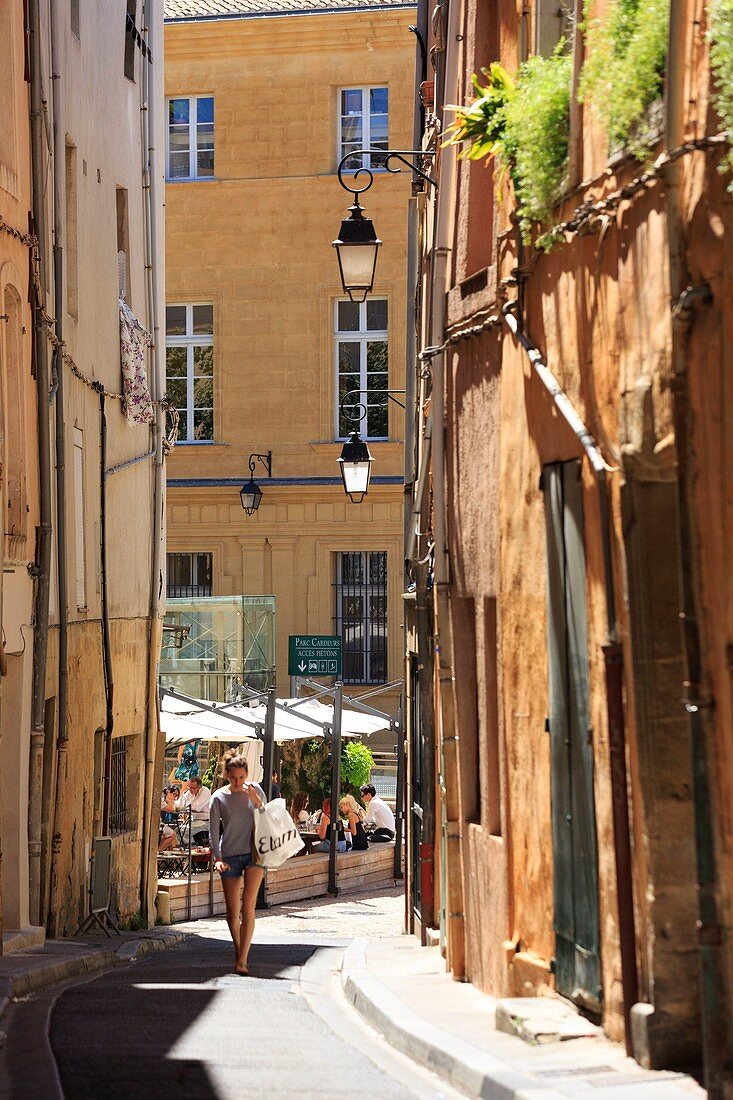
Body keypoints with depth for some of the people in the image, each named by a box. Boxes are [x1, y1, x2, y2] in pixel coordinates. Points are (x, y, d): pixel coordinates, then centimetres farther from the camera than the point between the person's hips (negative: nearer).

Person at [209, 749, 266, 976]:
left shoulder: (255, 790, 1)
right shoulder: (218, 798, -3)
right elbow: (214, 831, -3)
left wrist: (257, 802, -11)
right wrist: (217, 858, -14)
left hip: (254, 852, 0)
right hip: (230, 856, 0)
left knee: (248, 904, -15)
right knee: (232, 910, 3)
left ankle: (242, 959, -17)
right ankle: (238, 950, 27)